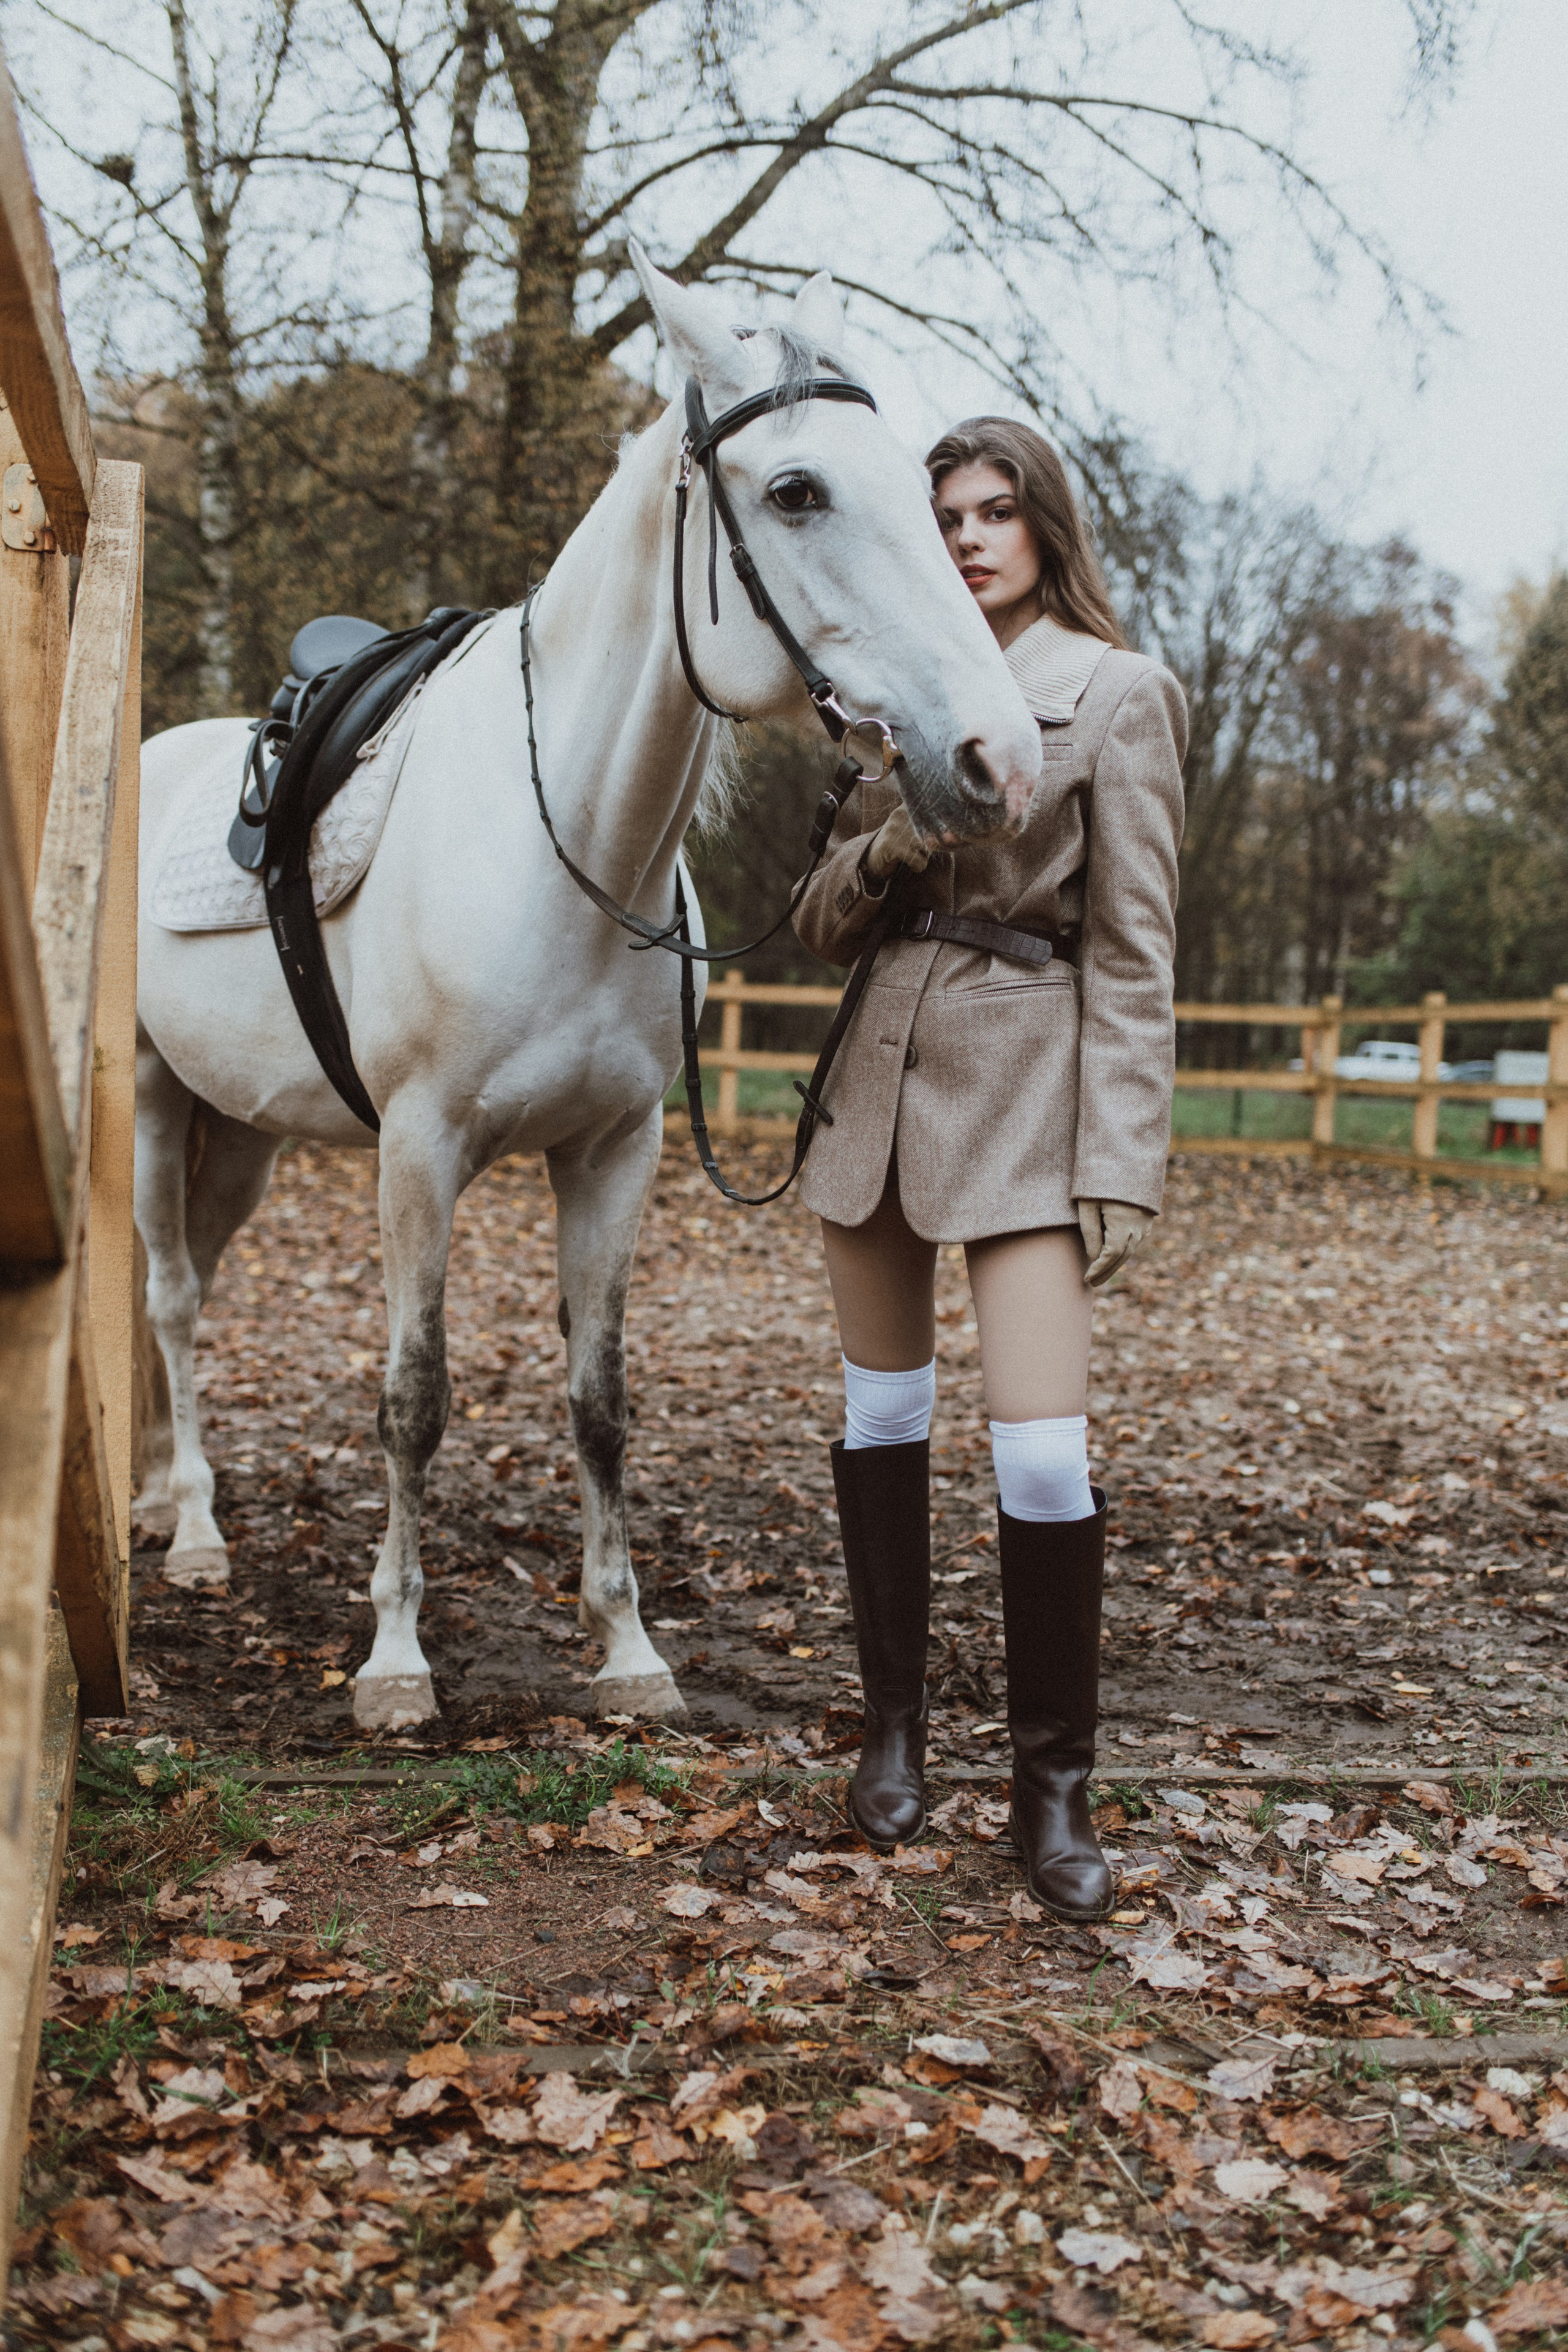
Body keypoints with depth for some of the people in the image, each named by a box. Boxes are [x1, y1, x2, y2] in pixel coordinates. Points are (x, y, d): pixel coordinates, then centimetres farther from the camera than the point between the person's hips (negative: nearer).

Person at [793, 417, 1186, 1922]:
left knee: (1041, 1450, -12)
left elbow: (1133, 953, -7)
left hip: (1023, 1083, -6)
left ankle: (1054, 1786, 3)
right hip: (879, 1071, 6)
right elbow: (821, 927, 14)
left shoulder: (1114, 694, -3)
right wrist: (885, 849, -8)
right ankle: (894, 1725, 26)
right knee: (882, 1414, 12)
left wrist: (1123, 1168, -13)